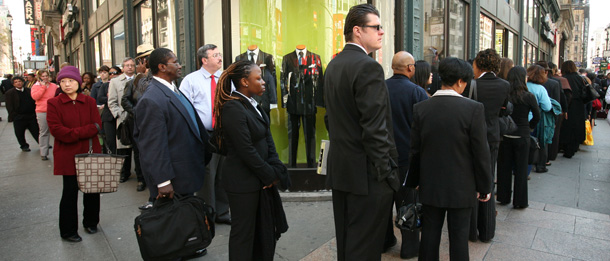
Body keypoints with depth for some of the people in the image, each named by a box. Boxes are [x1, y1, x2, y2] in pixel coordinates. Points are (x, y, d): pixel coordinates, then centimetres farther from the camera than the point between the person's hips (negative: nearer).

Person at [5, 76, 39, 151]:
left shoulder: (29, 91, 8)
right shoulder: (10, 93, 0)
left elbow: (34, 102, 10)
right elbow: (9, 106, -4)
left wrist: (35, 112, 3)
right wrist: (14, 116, -10)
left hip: (31, 116, 2)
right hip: (19, 118, -2)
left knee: (36, 131, 8)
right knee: (20, 134, 8)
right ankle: (24, 146, 25)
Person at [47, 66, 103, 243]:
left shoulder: (89, 102, 5)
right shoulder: (54, 103, -2)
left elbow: (97, 126, -3)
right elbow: (56, 129, -11)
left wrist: (75, 133, -16)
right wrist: (86, 132, -16)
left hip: (90, 153, 3)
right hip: (68, 155, -2)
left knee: (92, 190, 10)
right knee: (70, 192, 5)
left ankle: (91, 223, 31)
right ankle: (68, 231, 20)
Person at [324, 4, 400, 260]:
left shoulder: (333, 65, 11)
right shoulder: (369, 67, -17)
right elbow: (375, 129, -21)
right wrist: (387, 172, -15)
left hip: (339, 169, 9)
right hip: (366, 172, -9)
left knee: (345, 239, 19)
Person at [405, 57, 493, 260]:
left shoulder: (420, 108, -6)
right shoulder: (473, 109, -15)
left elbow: (415, 151, 1)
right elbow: (481, 153, -11)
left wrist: (412, 182, 13)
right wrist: (484, 187, 1)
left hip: (430, 186, 3)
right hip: (461, 187, -2)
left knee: (430, 234, 14)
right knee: (459, 236, 10)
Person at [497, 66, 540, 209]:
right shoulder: (528, 97, -12)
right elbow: (537, 116, -2)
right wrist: (529, 126, 15)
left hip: (504, 135, 2)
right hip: (522, 136, -2)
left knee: (504, 167, 13)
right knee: (521, 169, 9)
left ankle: (503, 197, 24)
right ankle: (520, 201, 17)